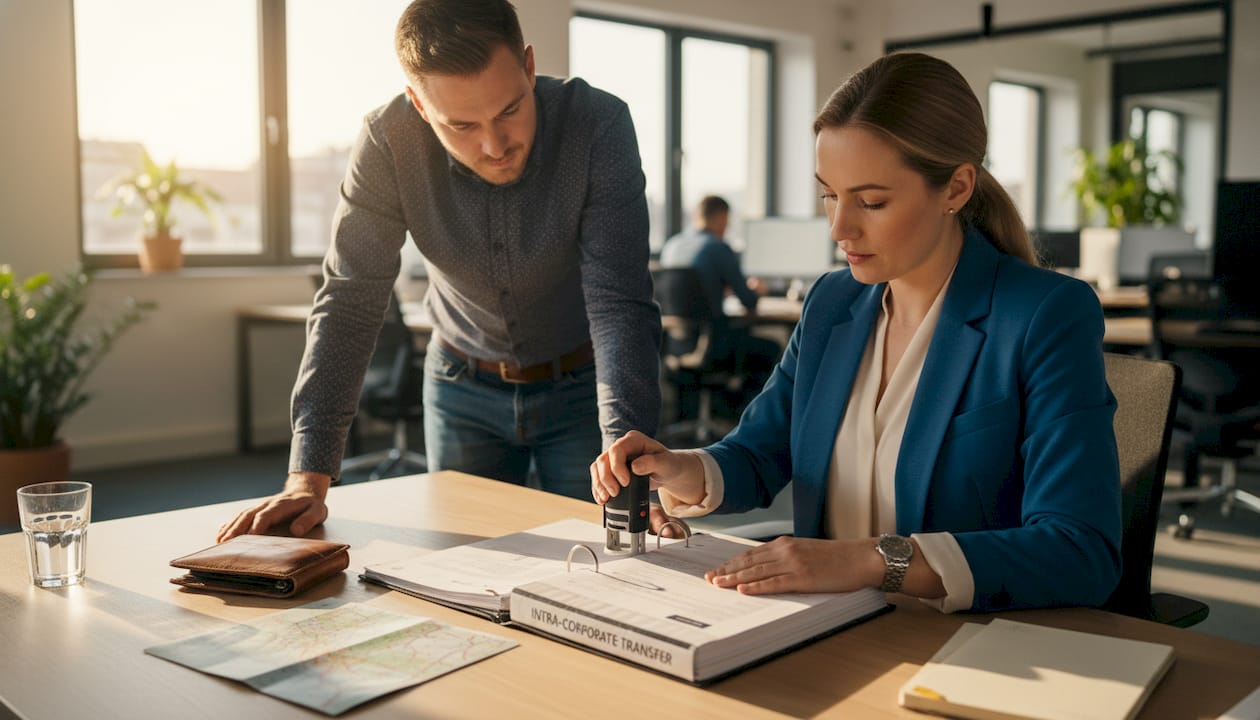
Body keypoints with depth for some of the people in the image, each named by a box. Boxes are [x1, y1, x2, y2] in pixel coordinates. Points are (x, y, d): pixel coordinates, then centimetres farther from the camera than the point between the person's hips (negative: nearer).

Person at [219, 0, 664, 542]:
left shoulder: (597, 125, -26)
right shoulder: (387, 142, -22)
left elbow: (619, 303, -30)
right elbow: (349, 304, -20)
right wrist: (309, 478, -26)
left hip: (579, 386, -1)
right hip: (463, 388, 2)